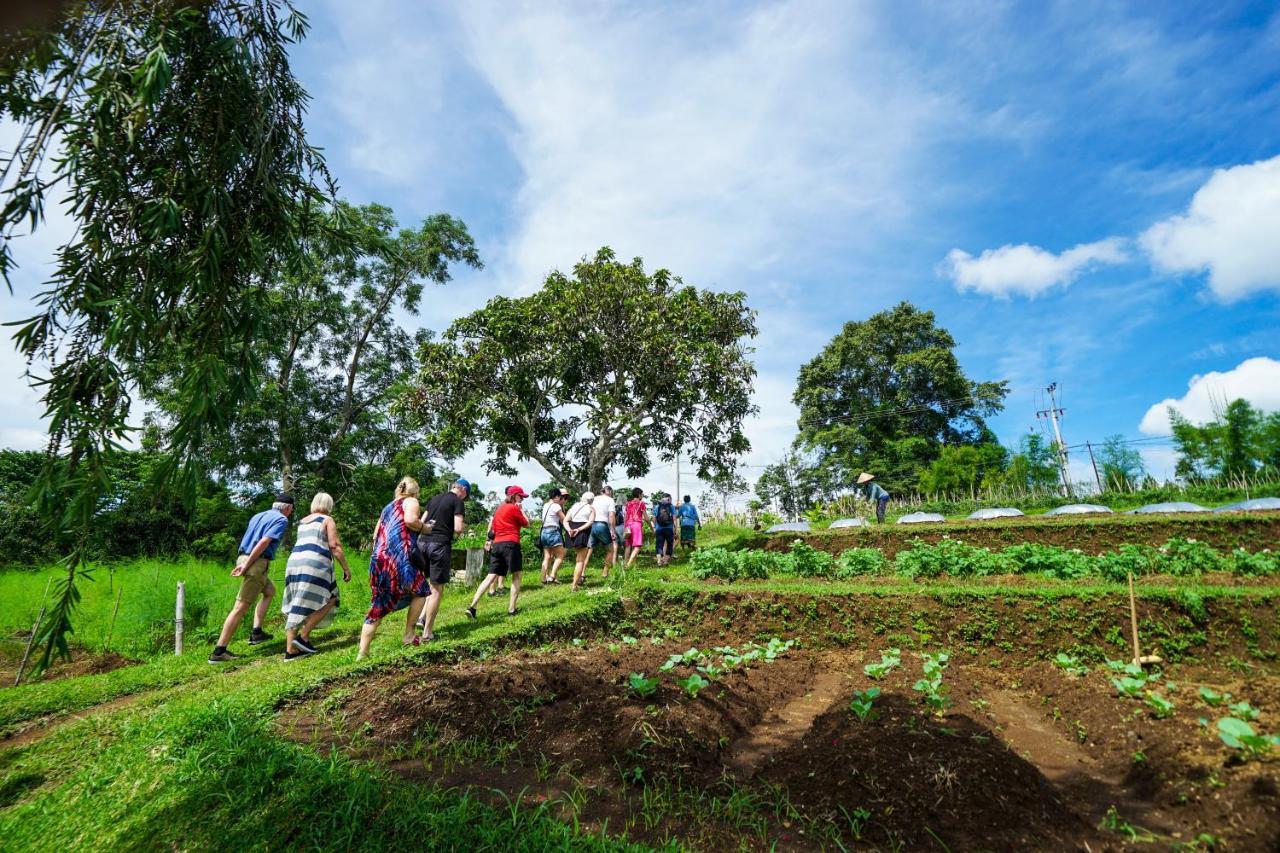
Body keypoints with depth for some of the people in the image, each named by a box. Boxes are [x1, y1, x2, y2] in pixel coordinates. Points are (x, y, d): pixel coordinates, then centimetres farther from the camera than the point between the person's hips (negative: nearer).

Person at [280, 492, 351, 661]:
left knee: (297, 607, 8)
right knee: (328, 600, 3)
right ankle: (303, 636, -6)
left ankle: (290, 650, 5)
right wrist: (346, 568, -2)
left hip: (294, 563, 7)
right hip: (314, 564, -7)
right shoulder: (327, 520, 3)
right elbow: (334, 546, -6)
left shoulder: (302, 522, 23)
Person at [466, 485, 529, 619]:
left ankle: (472, 607, -9)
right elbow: (526, 524, 4)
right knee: (516, 576, 3)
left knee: (491, 577, 2)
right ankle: (511, 609, -1)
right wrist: (521, 510, 12)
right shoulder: (514, 508, -2)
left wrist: (490, 540, 21)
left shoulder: (499, 509, 21)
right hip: (510, 544, -7)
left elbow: (492, 527, 21)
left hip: (496, 544, 7)